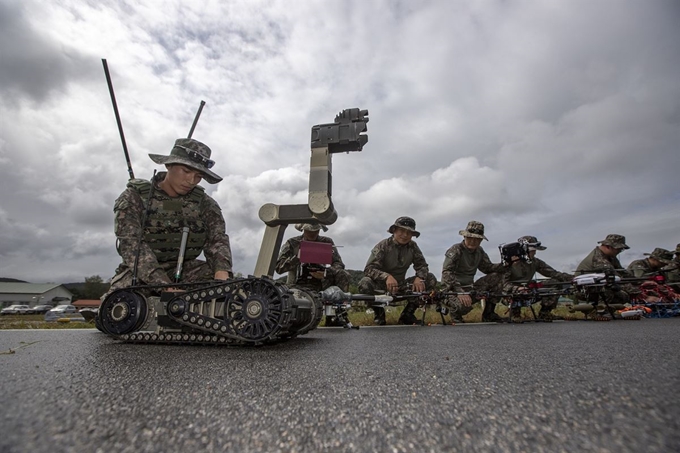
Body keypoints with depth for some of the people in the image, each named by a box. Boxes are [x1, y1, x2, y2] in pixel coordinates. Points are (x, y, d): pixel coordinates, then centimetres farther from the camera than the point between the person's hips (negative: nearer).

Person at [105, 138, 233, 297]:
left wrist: (222, 272, -32)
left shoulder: (205, 204, 3)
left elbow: (217, 239, -9)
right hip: (140, 274, -1)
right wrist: (164, 285, -34)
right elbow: (132, 244, -19)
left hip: (185, 269, 2)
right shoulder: (134, 197, -6)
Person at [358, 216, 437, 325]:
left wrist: (419, 277, -25)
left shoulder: (413, 246, -1)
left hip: (401, 286, 4)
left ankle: (407, 314, 0)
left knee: (431, 278, -9)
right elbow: (369, 269, -23)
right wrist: (386, 276, -43)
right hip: (382, 286, -4)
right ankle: (379, 313, -5)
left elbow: (422, 265, 0)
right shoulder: (383, 246, -14)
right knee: (365, 283, -35)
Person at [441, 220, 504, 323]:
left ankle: (488, 315, 14)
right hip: (452, 288, -7)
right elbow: (446, 272, -26)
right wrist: (459, 291, -36)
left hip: (469, 287, 7)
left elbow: (488, 267, 12)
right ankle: (455, 314, 2)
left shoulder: (479, 251, 7)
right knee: (464, 305, -36)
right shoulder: (455, 250, -16)